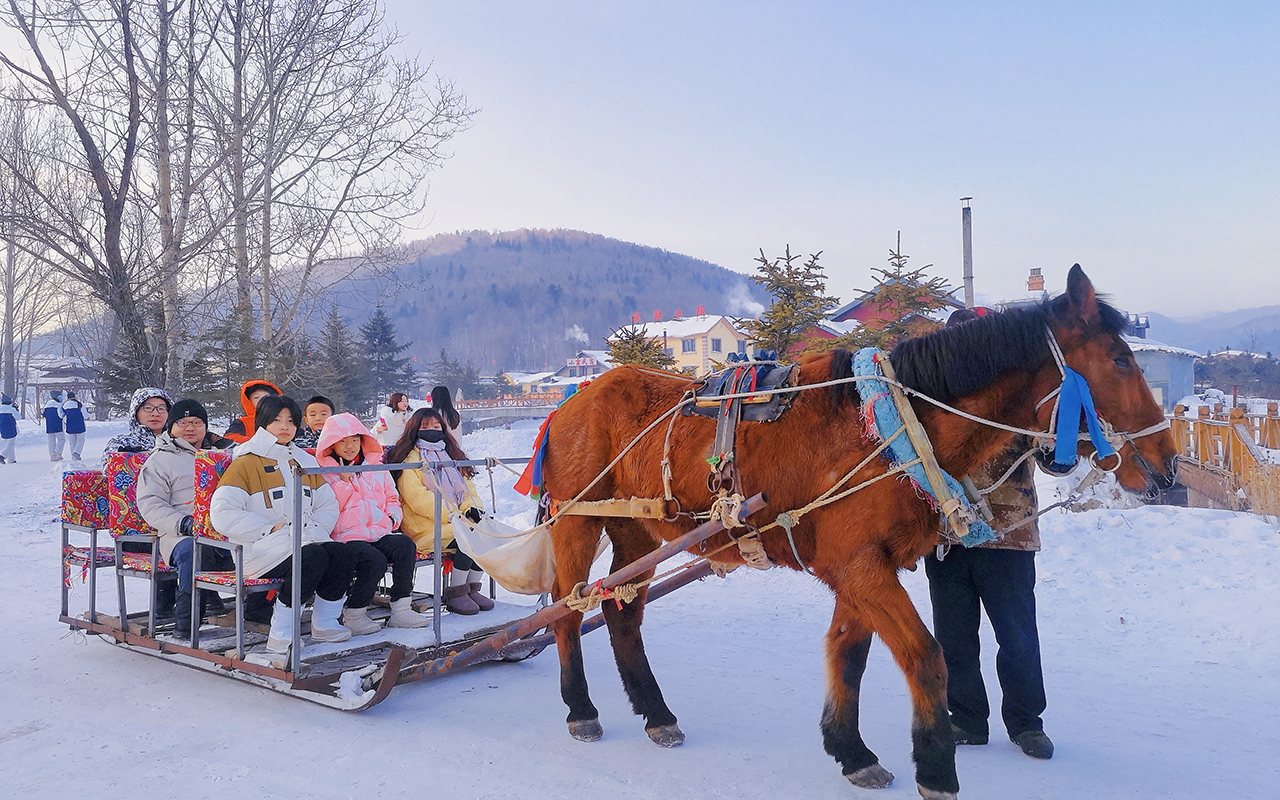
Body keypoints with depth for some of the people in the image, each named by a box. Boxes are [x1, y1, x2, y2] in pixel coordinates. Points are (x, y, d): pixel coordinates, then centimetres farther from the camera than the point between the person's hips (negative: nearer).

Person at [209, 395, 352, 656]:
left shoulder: (304, 461, 21)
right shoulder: (246, 462, 2)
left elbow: (328, 506, 22)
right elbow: (222, 514, -8)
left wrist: (312, 529, 1)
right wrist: (270, 529, -14)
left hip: (306, 539, 6)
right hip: (261, 548, -6)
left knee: (341, 554, -25)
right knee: (314, 557, -33)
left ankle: (324, 624, -7)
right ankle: (280, 634, -22)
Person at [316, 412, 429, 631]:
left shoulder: (376, 467, 21)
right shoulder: (323, 472, 5)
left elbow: (391, 498, 28)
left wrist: (392, 518, 8)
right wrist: (343, 481, -11)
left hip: (378, 532, 5)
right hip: (345, 536, -5)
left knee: (405, 545, -26)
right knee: (375, 560, -33)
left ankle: (400, 610, -21)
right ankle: (353, 616, -13)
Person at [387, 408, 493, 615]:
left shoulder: (451, 457, 23)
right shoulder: (409, 460, -1)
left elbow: (468, 487, 18)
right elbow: (418, 499, -12)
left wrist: (472, 508, -5)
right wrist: (452, 515, -19)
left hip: (458, 520, 7)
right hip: (425, 527, -7)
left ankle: (473, 588, -8)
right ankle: (455, 594, -15)